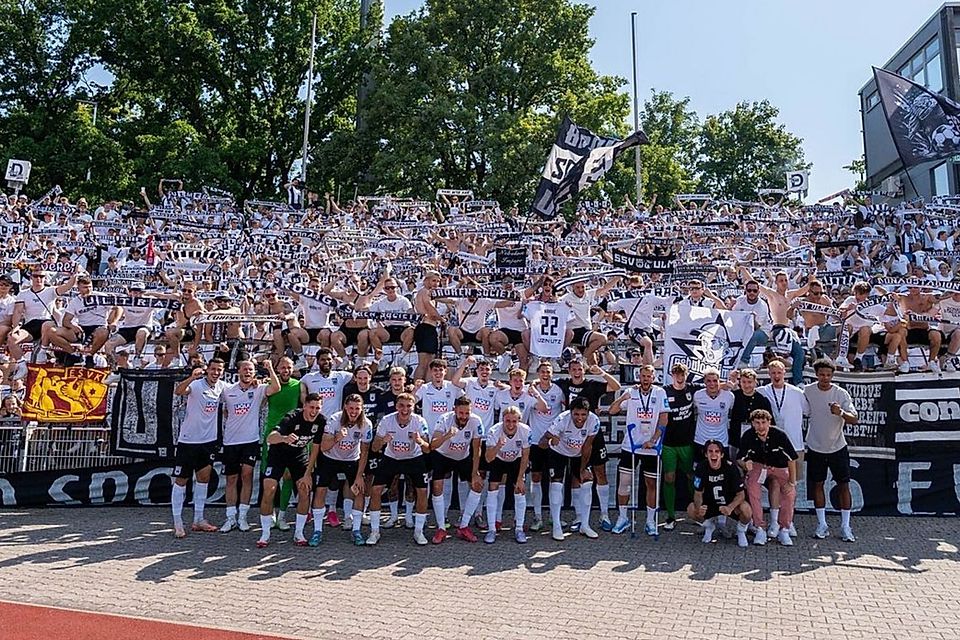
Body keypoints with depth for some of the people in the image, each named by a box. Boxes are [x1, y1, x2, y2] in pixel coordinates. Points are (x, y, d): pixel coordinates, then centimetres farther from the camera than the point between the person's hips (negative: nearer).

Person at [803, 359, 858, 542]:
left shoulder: (841, 393, -12)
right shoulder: (808, 391, -6)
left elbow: (854, 419, -18)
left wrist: (841, 413, -38)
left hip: (837, 447, -1)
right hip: (815, 447, 1)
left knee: (844, 484, 1)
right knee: (817, 484, 6)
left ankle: (845, 526, 11)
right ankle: (822, 525, 16)